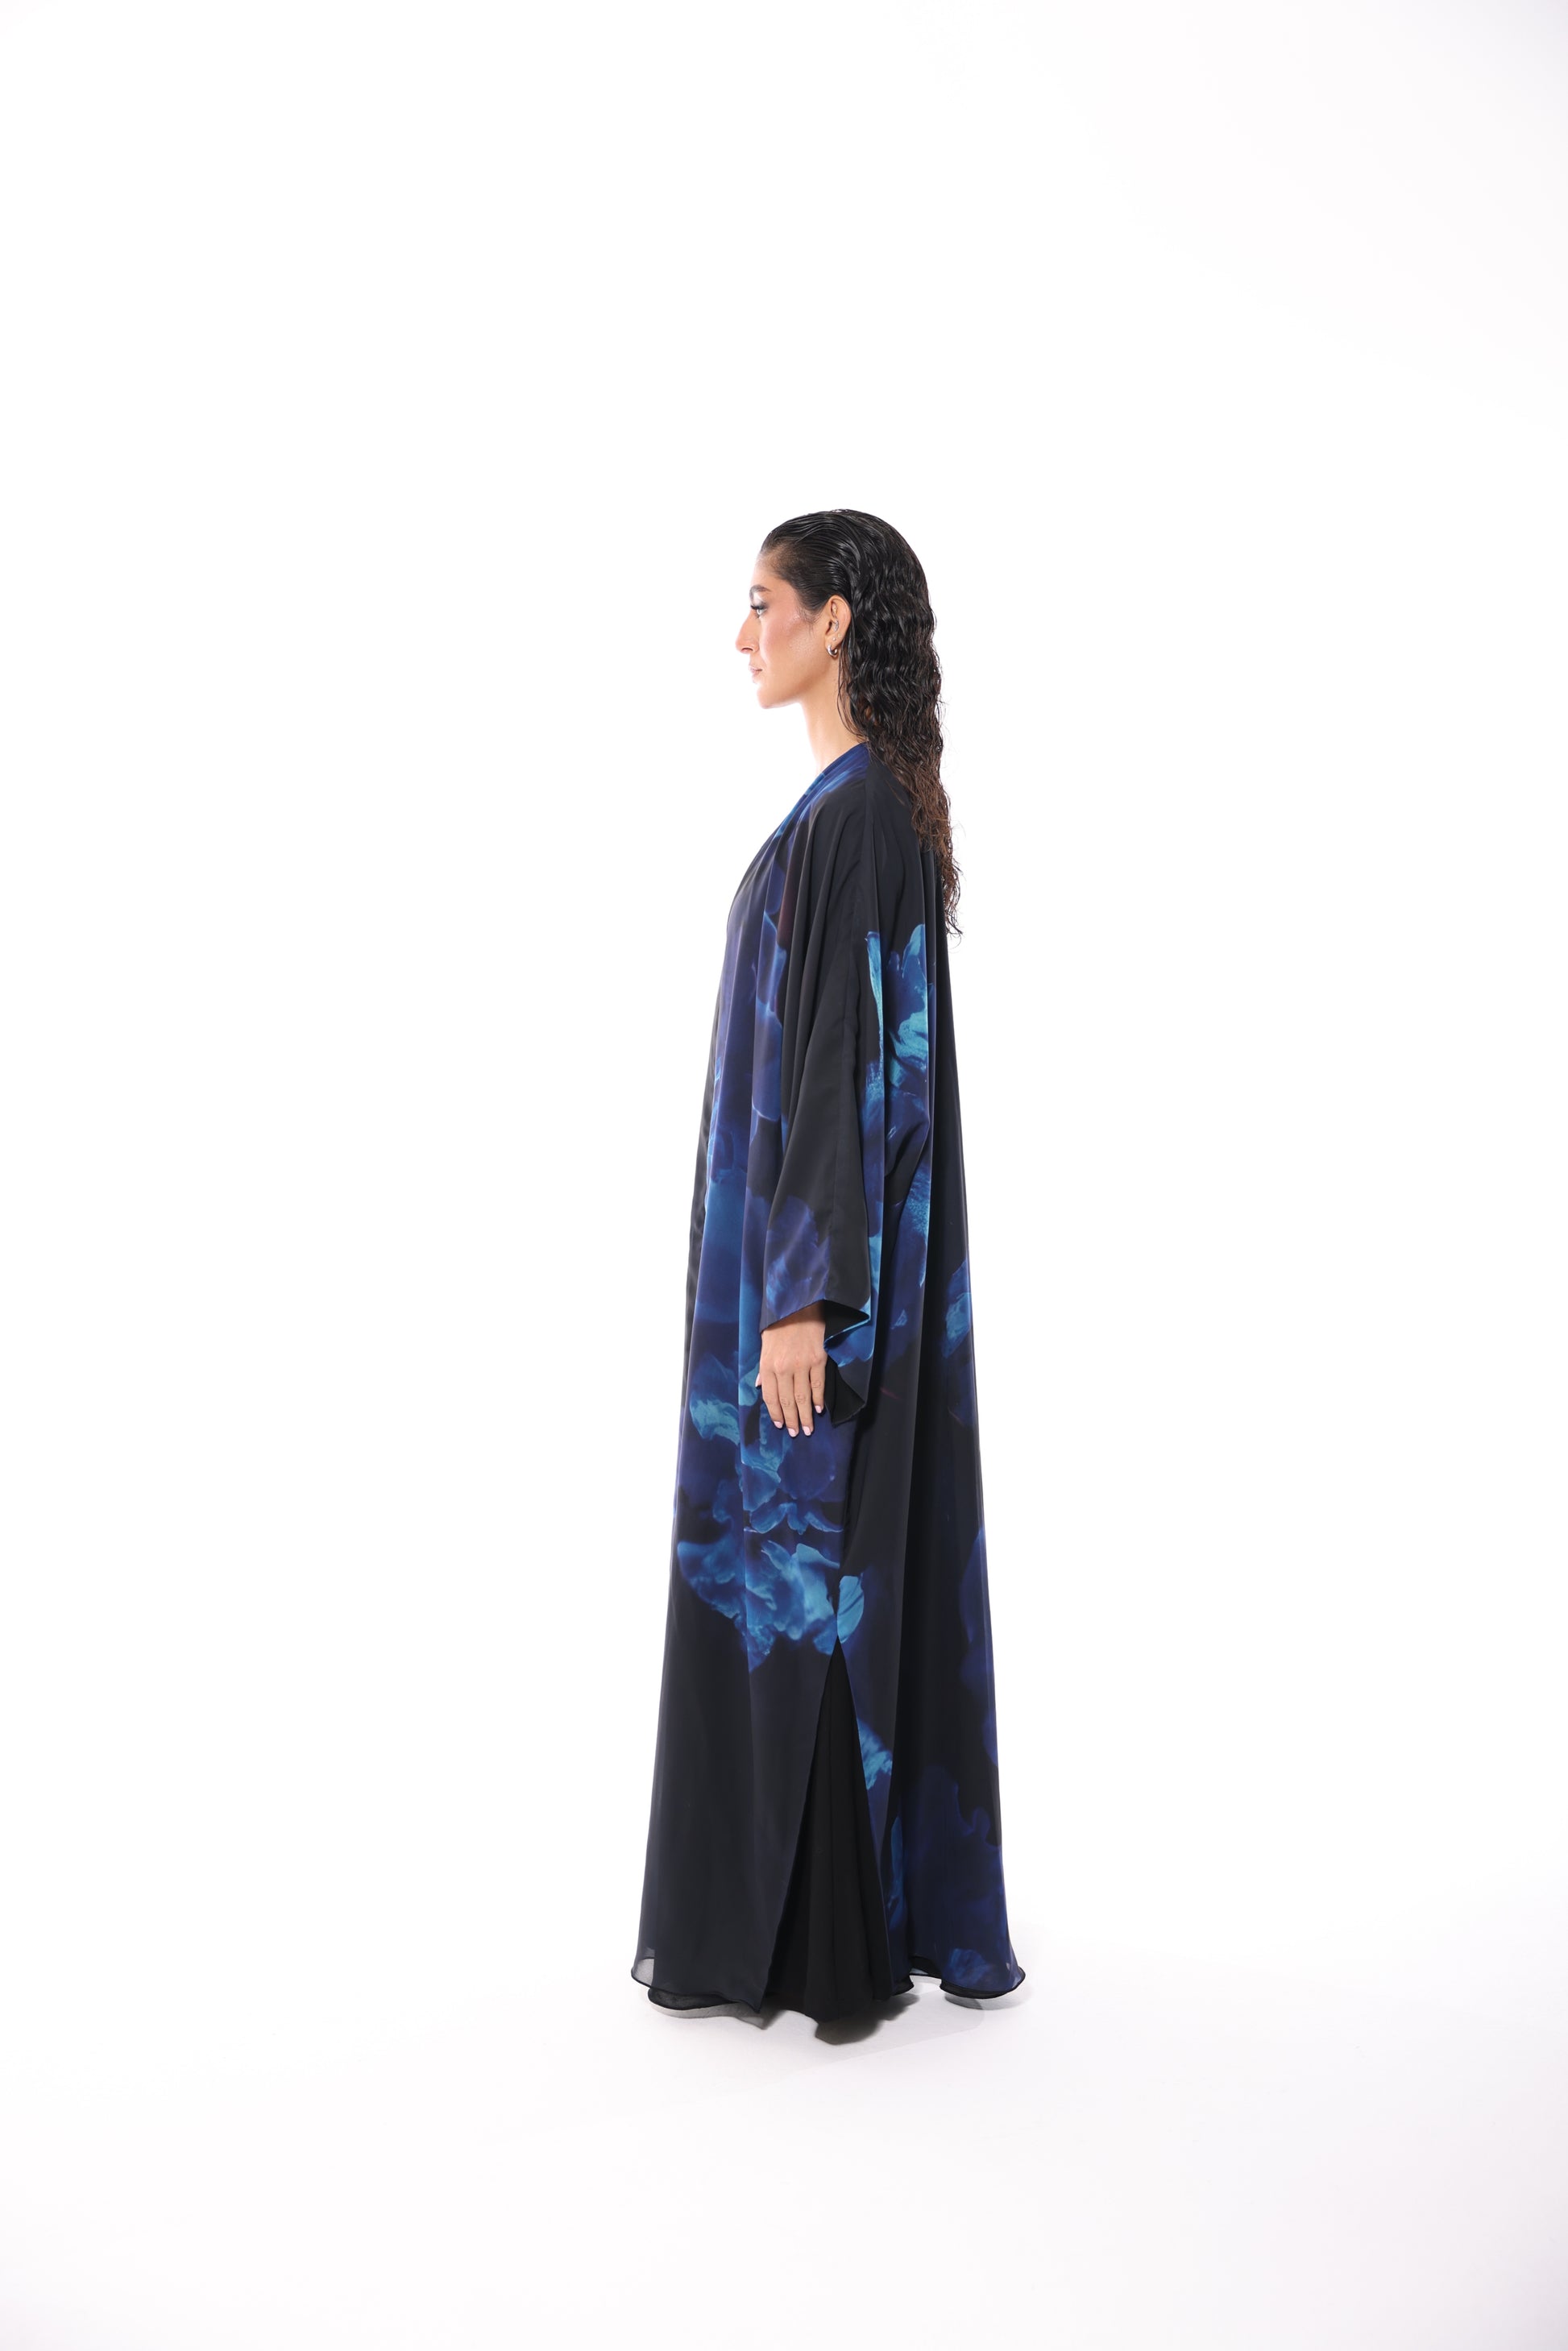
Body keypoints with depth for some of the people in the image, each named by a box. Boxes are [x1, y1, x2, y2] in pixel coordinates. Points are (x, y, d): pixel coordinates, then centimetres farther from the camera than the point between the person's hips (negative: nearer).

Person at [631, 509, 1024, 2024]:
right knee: (831, 1569, 15)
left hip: (822, 1251, -10)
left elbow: (852, 1058, -22)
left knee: (794, 1575, -1)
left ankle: (804, 1943, 13)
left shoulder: (856, 811, -17)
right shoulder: (867, 800, 14)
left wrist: (802, 1296, -22)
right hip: (833, 1240, 10)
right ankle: (893, 1905, 28)